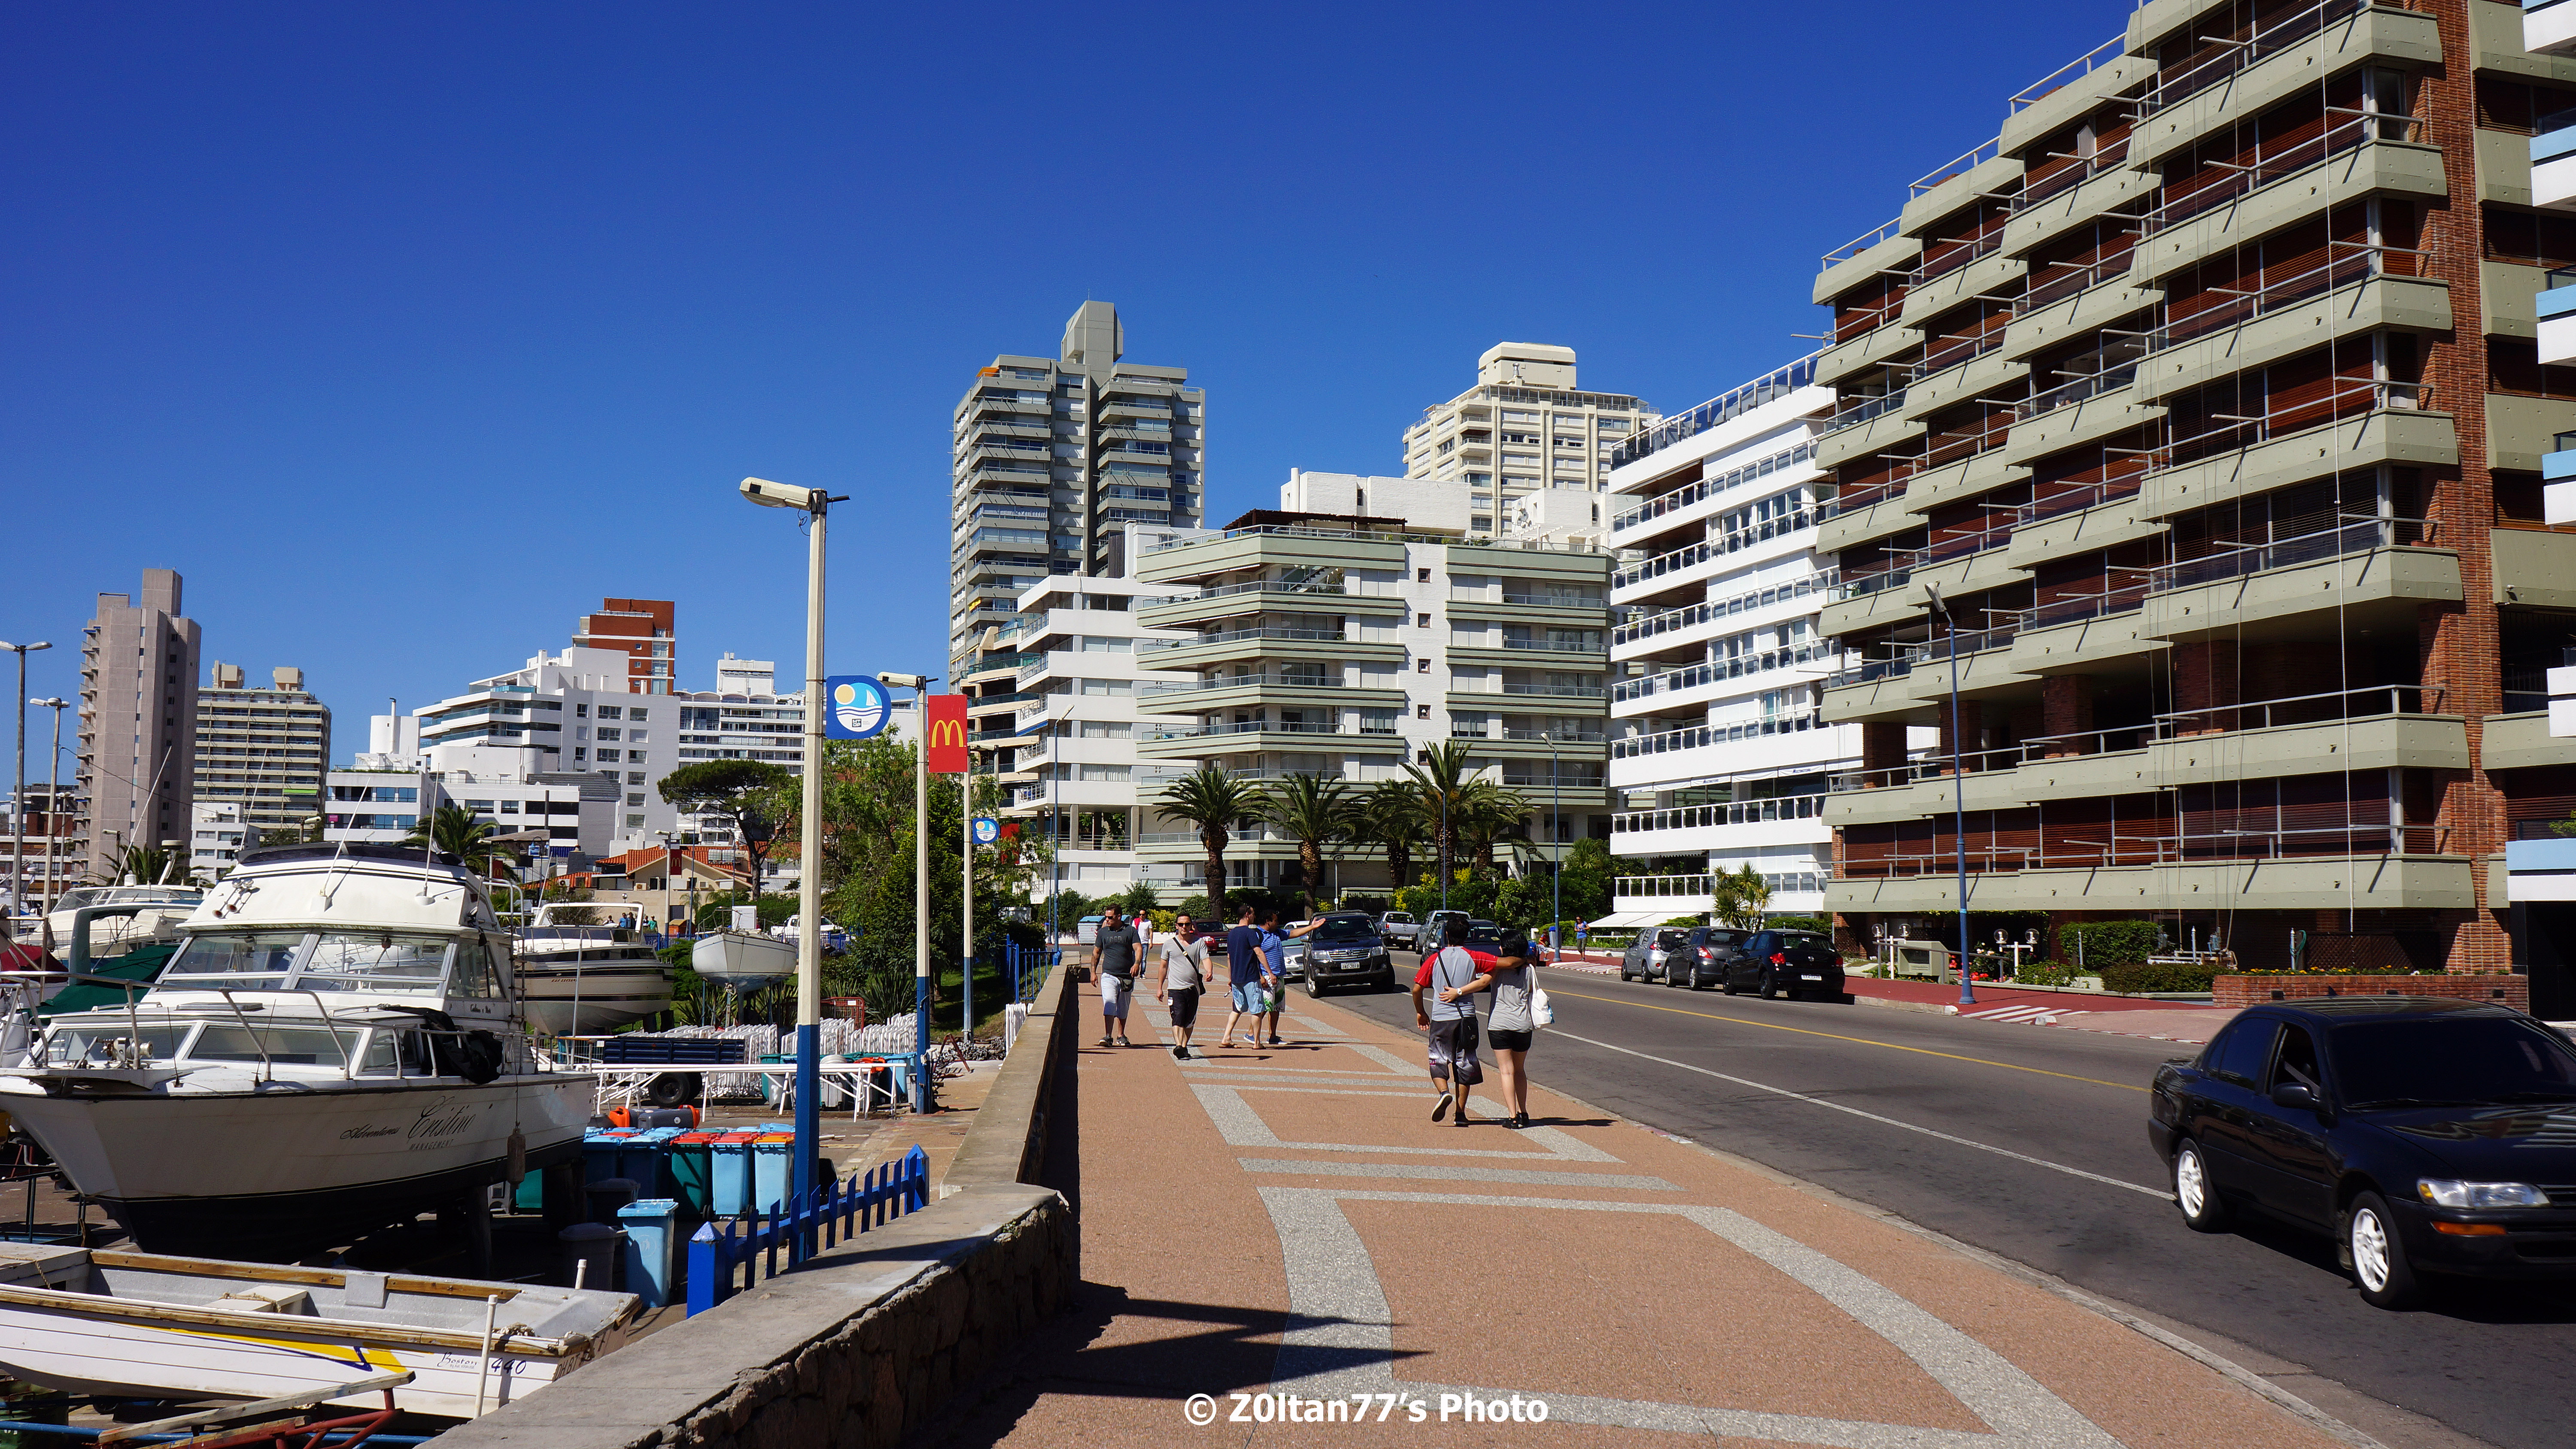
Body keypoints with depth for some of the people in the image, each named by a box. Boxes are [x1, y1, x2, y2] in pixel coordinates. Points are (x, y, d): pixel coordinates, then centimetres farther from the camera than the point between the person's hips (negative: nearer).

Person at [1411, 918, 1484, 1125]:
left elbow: (1417, 988, 2)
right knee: (1464, 1063, 10)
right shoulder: (1472, 958, 0)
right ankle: (1460, 1113, 10)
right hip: (1466, 1016, 0)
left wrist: (1420, 1012, 15)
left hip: (1440, 1017, 0)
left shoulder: (1435, 959, 2)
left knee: (1438, 1061, 11)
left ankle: (1445, 1092, -17)